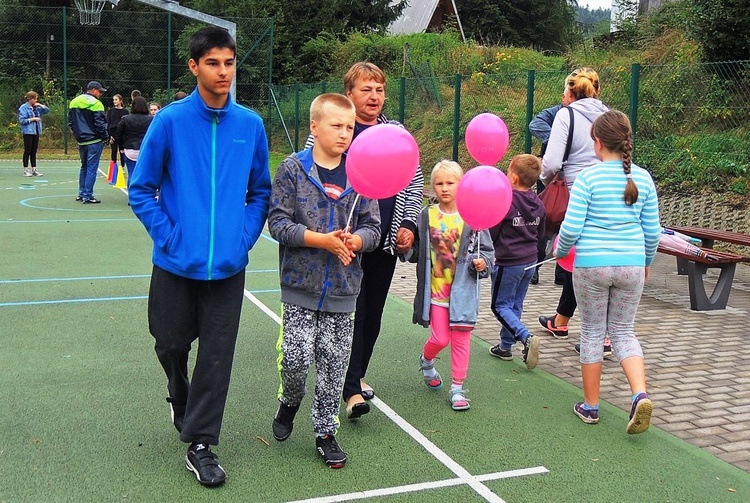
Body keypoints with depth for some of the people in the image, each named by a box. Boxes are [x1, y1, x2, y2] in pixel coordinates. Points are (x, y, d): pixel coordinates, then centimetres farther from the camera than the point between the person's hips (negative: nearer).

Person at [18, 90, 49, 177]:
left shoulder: (37, 108, 11)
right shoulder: (23, 108, -8)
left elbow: (47, 110, 14)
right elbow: (22, 120, -13)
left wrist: (41, 105, 0)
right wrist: (33, 119, -14)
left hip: (36, 132, 6)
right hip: (28, 132, -6)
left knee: (34, 151, 8)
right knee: (27, 151, -2)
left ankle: (34, 170, 12)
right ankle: (25, 170, 3)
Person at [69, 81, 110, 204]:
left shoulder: (74, 102, 11)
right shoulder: (95, 103, -13)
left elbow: (70, 121, 15)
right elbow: (99, 123, -15)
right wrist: (106, 137, -4)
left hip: (81, 141, 7)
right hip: (94, 141, -7)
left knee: (84, 167, 18)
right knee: (92, 168, -3)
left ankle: (81, 194, 21)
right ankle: (87, 196, -3)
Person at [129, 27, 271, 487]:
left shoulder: (250, 125, -1)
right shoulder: (171, 121, -7)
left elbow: (260, 192, 9)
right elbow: (142, 190, -2)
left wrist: (246, 237, -3)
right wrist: (169, 237, -10)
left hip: (228, 264, 1)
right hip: (176, 263, -1)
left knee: (217, 354, 4)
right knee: (172, 343, 14)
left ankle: (200, 444, 17)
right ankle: (182, 401, 46)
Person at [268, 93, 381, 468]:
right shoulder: (294, 168, -4)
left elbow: (372, 227, 4)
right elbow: (278, 223, -9)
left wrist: (353, 240, -18)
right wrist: (324, 240, -18)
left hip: (343, 287, 2)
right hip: (301, 284, -2)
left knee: (334, 363, 8)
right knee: (295, 359, -3)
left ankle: (325, 431, 24)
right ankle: (289, 402, 30)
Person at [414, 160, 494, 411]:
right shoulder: (426, 216, 2)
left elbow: (487, 249, 3)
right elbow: (418, 250, 11)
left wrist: (481, 263, -16)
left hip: (462, 289, -1)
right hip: (435, 289, 1)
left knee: (461, 339, 4)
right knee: (440, 338, 0)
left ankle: (457, 388, 17)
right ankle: (426, 361, 34)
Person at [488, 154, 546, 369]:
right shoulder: (538, 203, 4)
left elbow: (491, 232, -13)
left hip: (508, 261, -7)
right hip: (530, 261, 7)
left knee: (500, 305, 3)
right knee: (515, 304, 16)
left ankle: (526, 337, -15)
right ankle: (505, 346, 25)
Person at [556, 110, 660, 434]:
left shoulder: (588, 178, -9)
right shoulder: (643, 178, 3)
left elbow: (571, 227, -10)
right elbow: (652, 230, 8)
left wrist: (560, 251, 9)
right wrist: (647, 261, 24)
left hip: (591, 265, -3)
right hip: (631, 265, 3)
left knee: (592, 332, 11)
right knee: (624, 332, 14)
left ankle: (590, 406, 20)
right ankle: (640, 394, -7)